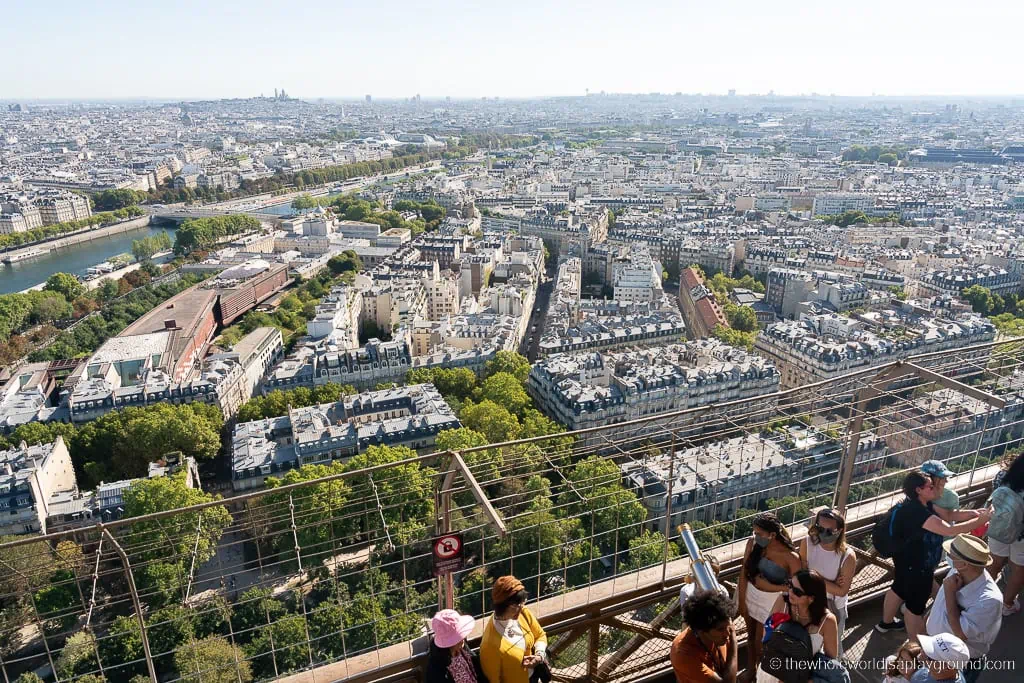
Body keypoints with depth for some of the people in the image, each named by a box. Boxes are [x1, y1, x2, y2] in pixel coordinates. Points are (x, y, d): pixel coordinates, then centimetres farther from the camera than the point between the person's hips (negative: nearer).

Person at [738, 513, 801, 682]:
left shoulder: (790, 557, -26)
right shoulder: (753, 543, -16)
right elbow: (744, 573, -9)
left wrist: (769, 586, -20)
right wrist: (742, 601, -5)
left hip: (771, 602, -3)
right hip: (750, 596, 3)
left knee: (761, 642, 13)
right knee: (751, 636, 24)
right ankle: (750, 669, 47)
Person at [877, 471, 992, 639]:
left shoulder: (922, 505, -3)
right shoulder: (917, 511, -35)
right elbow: (949, 530, -38)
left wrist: (975, 513, -10)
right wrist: (980, 520, -28)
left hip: (908, 560, 10)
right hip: (916, 566, -10)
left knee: (899, 589, 27)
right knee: (916, 606, 8)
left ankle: (886, 622, 48)